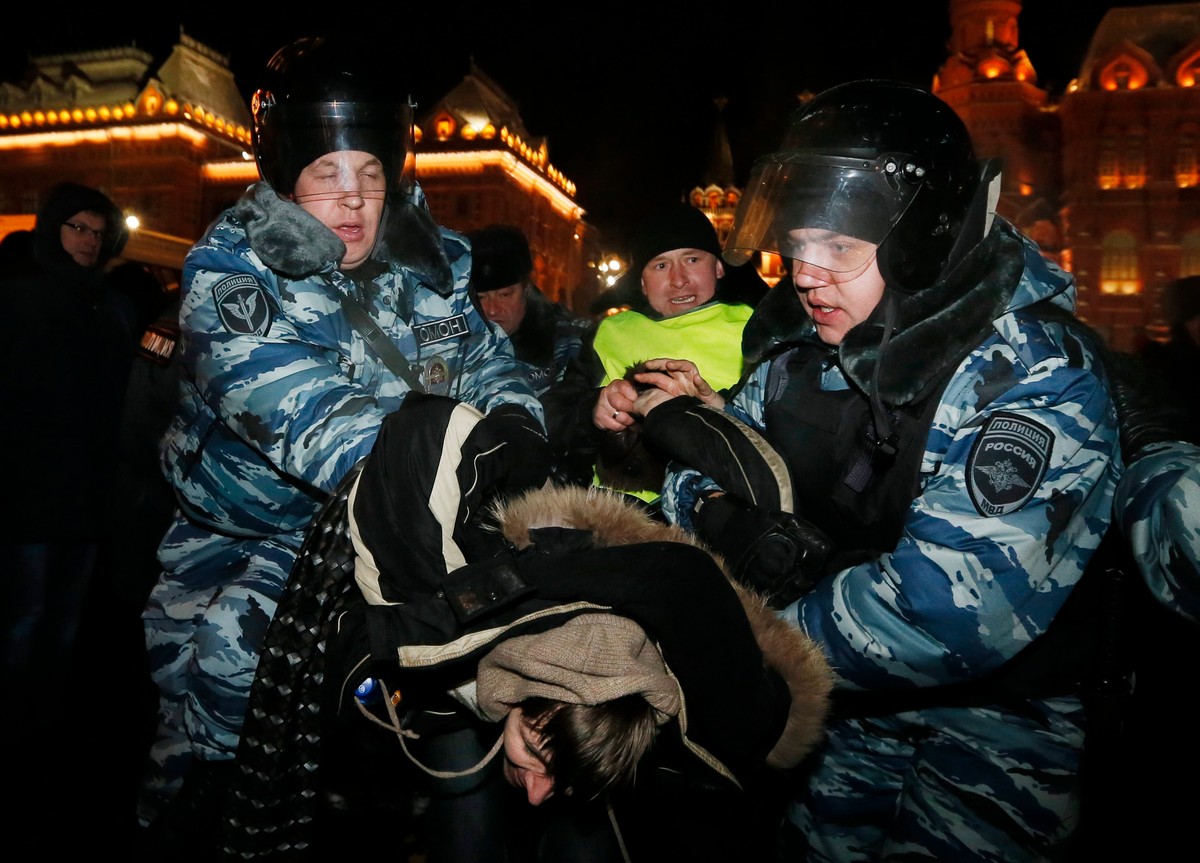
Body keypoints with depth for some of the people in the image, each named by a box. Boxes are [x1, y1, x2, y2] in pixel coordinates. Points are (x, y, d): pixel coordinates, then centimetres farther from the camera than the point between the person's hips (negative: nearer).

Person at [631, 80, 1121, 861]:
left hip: (1004, 716, -5)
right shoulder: (804, 344, -4)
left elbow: (948, 612, -34)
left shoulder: (1035, 374, -24)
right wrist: (713, 506, -24)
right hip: (855, 704, 6)